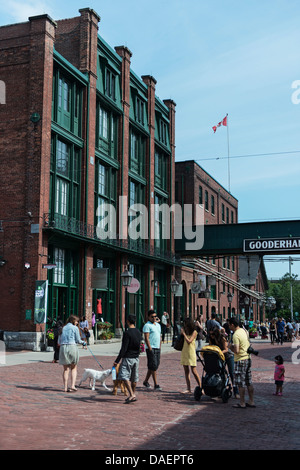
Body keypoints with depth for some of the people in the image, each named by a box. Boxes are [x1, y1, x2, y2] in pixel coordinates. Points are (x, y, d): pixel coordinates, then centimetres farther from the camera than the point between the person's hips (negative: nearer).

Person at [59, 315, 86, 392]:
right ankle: (72, 386, -3)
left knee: (66, 369, 9)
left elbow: (60, 340, 15)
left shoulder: (63, 328, 16)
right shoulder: (75, 328, 2)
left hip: (63, 347, 4)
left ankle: (65, 387, 6)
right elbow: (78, 340, 3)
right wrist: (83, 342, 22)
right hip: (72, 346, -4)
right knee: (74, 368, 9)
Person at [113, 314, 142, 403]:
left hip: (128, 358, -8)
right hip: (136, 358, 8)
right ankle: (133, 394, 24)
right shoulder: (138, 332, 7)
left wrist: (117, 360, -16)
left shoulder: (127, 333, -16)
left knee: (124, 376, -8)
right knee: (134, 378, 15)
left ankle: (132, 395, -18)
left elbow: (124, 348, -19)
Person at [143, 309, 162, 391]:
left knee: (153, 366, 11)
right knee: (153, 366, -9)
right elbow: (146, 338, -13)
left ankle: (146, 381, 24)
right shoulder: (147, 325, -7)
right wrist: (150, 348, -18)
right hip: (151, 348, -8)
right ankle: (156, 385, -8)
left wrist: (160, 347, 15)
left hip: (157, 348, 8)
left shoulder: (158, 325, 17)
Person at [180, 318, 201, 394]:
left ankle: (200, 388, -1)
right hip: (184, 352, 7)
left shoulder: (194, 332, -6)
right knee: (186, 371, 5)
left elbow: (189, 341, -17)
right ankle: (188, 389, 8)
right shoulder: (185, 331, 11)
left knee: (194, 371, -8)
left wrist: (183, 333, -11)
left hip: (191, 353, -7)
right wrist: (181, 333, 8)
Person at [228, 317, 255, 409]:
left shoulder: (236, 335, -18)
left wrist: (231, 347, -4)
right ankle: (251, 402, 17)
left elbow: (236, 351, -23)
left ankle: (242, 403, 8)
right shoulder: (244, 331, 9)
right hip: (248, 358, 9)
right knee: (249, 383, 13)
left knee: (241, 383, 1)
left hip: (240, 360, -9)